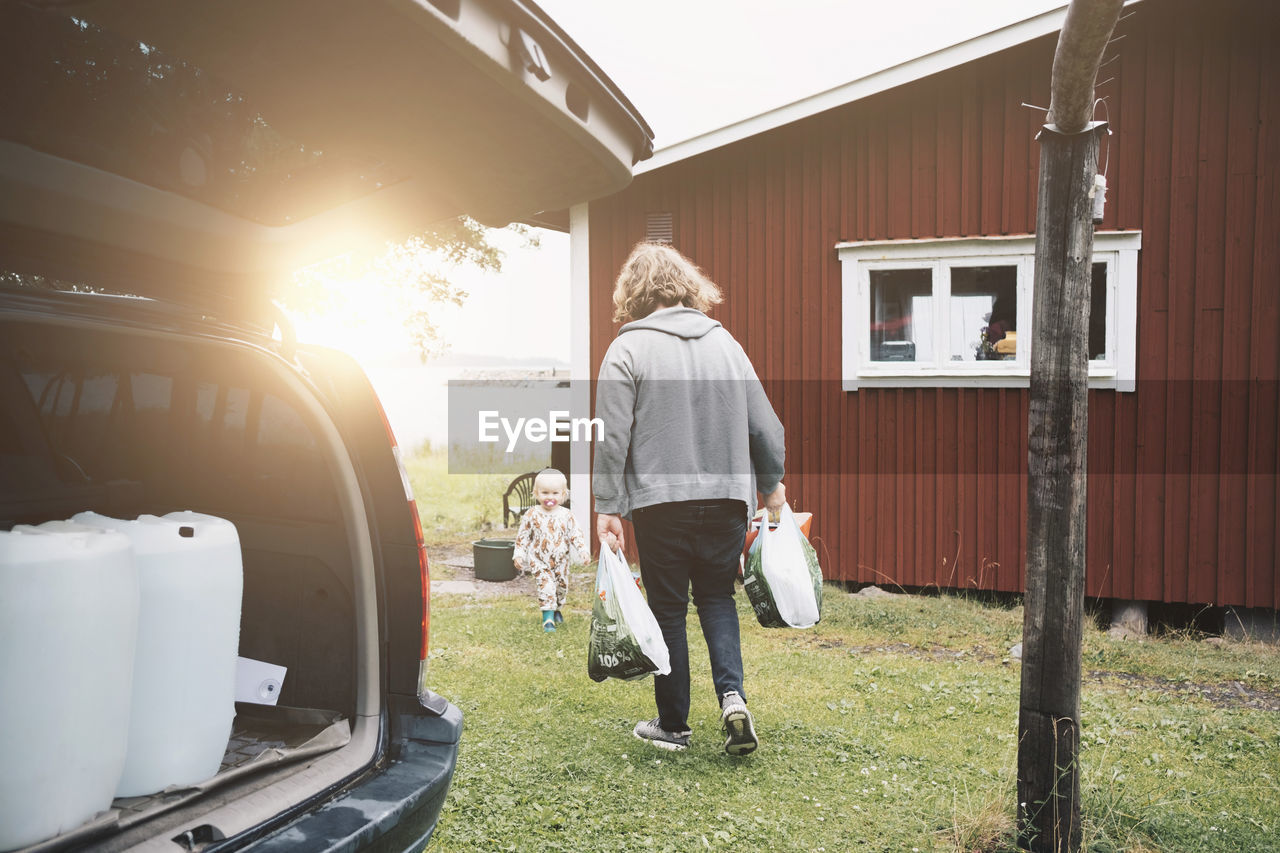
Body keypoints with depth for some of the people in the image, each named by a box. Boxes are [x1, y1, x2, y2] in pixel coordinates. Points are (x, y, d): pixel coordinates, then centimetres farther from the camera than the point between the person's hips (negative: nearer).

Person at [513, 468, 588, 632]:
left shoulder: (566, 515, -6)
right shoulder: (531, 515, -8)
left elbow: (576, 534, -3)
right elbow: (522, 536, 0)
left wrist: (583, 550, -15)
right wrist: (519, 555, -4)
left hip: (561, 561, 3)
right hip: (539, 561, -3)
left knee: (562, 586, 16)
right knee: (545, 586, -15)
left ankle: (556, 609, 41)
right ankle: (548, 618, -10)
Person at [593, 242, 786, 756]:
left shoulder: (628, 348, -4)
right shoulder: (724, 341, 9)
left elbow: (612, 436, -10)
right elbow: (763, 424, 10)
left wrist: (608, 505, -5)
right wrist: (771, 483, 22)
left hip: (660, 501, -3)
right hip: (727, 498, 4)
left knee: (668, 610, 9)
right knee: (717, 598, 19)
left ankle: (673, 724, 19)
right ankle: (732, 695, 2)